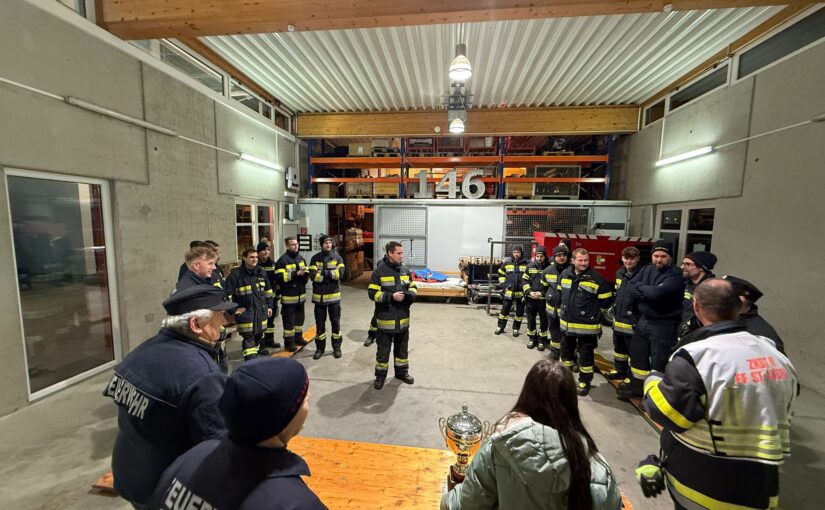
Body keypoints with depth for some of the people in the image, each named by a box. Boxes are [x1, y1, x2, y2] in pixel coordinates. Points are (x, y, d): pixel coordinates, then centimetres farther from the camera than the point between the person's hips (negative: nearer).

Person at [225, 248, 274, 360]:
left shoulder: (261, 272, 3)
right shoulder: (236, 274, -15)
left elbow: (268, 291, 13)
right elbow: (228, 293, -12)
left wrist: (269, 305, 13)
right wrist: (234, 309, -10)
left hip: (261, 309, 5)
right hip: (245, 311, -5)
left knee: (260, 332, 20)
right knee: (248, 336, -5)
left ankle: (259, 348, 43)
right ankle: (250, 359, 1)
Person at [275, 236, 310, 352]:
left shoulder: (301, 258, 10)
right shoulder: (282, 260, -12)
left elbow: (306, 273, 16)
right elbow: (280, 277, -20)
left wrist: (306, 274, -8)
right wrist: (296, 274, -24)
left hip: (301, 295, 7)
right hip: (288, 296, -7)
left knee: (299, 317, 19)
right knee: (289, 320, 3)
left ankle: (298, 337, 34)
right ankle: (289, 342, 16)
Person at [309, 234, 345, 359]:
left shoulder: (337, 257, 0)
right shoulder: (315, 258, -1)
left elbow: (340, 273, -15)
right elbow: (312, 276, -14)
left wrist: (324, 272, -17)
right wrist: (331, 275, -16)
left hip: (334, 295, 0)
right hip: (319, 296, 0)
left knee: (335, 322, 9)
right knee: (320, 323, 10)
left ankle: (337, 347, 24)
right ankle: (320, 348, 25)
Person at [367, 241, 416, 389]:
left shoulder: (405, 270, 3)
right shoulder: (379, 271, -13)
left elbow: (412, 286, 14)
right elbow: (372, 293, -14)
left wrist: (411, 294, -9)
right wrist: (391, 297, -22)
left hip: (403, 318, 5)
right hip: (386, 319, -5)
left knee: (402, 348, 19)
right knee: (383, 349, 10)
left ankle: (402, 372, 37)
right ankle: (380, 375, 27)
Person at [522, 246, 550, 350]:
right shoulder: (530, 266, 4)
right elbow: (525, 280, 5)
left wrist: (542, 293, -14)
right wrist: (529, 292, -8)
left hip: (544, 299, -2)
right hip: (530, 299, 3)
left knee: (543, 320, 8)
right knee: (530, 319, 11)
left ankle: (542, 340, 23)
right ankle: (532, 339, 27)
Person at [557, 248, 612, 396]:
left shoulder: (597, 278, -13)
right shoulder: (564, 275, 2)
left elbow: (605, 300, -6)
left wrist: (594, 313, 3)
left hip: (587, 325, -5)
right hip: (567, 323, 5)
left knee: (586, 355, 7)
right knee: (566, 350, 19)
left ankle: (585, 381, 24)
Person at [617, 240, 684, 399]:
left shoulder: (675, 275, -16)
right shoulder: (646, 269, 5)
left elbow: (657, 293, -30)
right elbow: (630, 289, -1)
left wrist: (640, 286, -12)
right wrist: (648, 295, -17)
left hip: (664, 325, -7)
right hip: (644, 320, 7)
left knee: (658, 362, 3)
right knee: (637, 354, 19)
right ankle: (637, 384, 37)